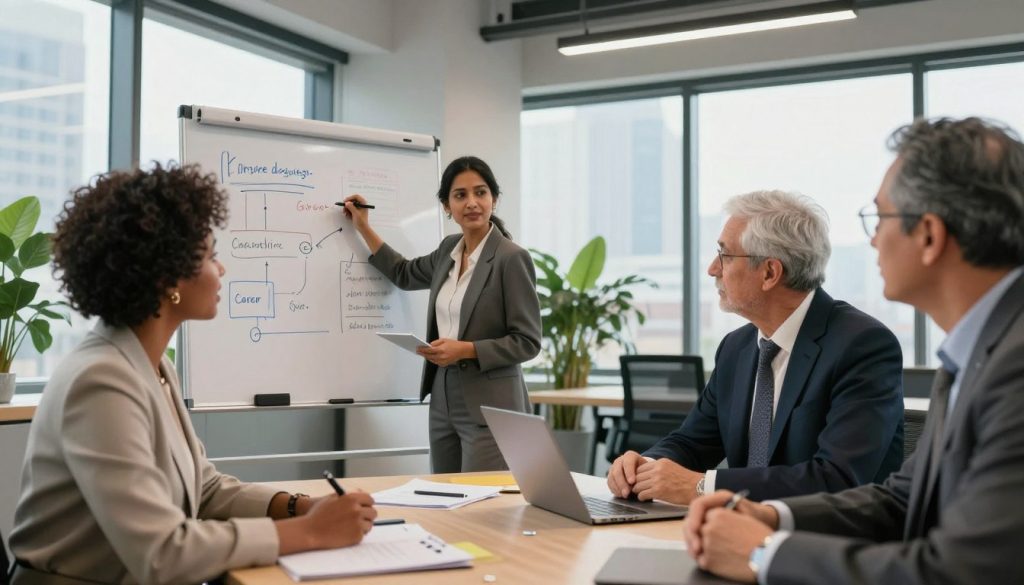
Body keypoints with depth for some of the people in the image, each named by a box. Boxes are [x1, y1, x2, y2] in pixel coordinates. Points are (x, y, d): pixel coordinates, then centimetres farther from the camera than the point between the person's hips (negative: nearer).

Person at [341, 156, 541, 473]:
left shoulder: (512, 258, -12)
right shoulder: (450, 249, 9)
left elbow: (528, 342, -13)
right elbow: (405, 275, 29)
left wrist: (465, 349, -21)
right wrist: (363, 229, 26)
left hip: (489, 406, -7)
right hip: (443, 400, 7)